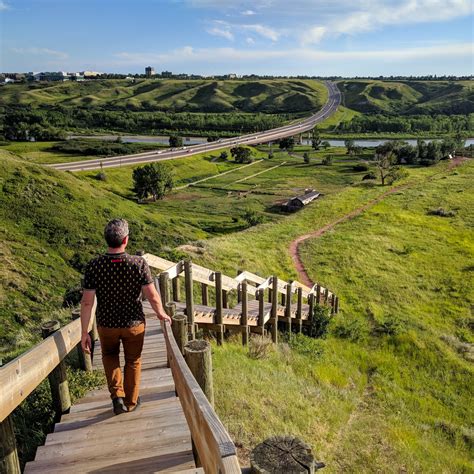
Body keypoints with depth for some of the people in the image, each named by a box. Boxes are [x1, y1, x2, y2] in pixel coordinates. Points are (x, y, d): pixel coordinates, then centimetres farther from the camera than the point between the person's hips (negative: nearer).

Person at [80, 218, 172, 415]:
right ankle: (131, 402, 36)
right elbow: (152, 296, -16)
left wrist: (84, 333, -6)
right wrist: (161, 313, 4)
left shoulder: (94, 265, -19)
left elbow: (87, 302, -16)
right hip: (134, 323, -1)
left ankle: (117, 395, 18)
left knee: (110, 355, 30)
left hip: (106, 324, 1)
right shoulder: (139, 263, -21)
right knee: (133, 361, 22)